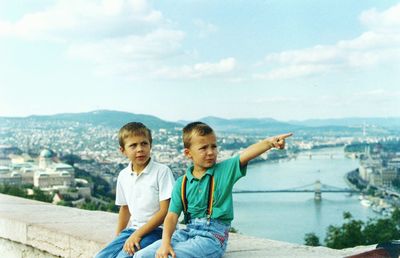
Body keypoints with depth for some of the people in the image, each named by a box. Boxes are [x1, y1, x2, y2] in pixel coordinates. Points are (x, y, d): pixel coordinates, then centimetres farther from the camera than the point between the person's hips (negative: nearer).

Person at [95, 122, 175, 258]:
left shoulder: (162, 171, -12)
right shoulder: (123, 175, 7)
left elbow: (165, 211, -14)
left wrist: (138, 234, -16)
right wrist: (118, 238, 18)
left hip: (154, 230, -7)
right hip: (132, 229, 7)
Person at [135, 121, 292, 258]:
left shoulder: (225, 170, 0)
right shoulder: (182, 183, 6)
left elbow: (246, 155, -19)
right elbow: (172, 215, -1)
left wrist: (269, 142, -37)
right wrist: (165, 242, -18)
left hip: (213, 236, -4)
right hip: (187, 231, 4)